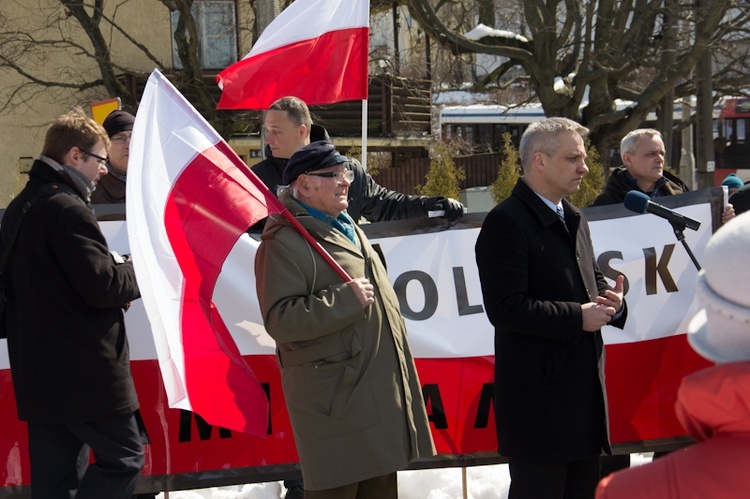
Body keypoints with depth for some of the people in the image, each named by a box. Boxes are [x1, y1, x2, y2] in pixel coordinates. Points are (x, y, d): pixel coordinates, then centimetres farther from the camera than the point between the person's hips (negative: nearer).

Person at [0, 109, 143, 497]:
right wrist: (139, 274, -1)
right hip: (83, 373, -9)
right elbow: (102, 285, -21)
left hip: (37, 373, 10)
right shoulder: (67, 209, -16)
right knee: (124, 457, -1)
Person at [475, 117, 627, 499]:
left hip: (585, 392, 9)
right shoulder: (506, 222, -14)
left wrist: (611, 302, 1)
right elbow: (506, 307, -22)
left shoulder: (575, 220, 16)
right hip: (538, 398, -9)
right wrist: (578, 318, -20)